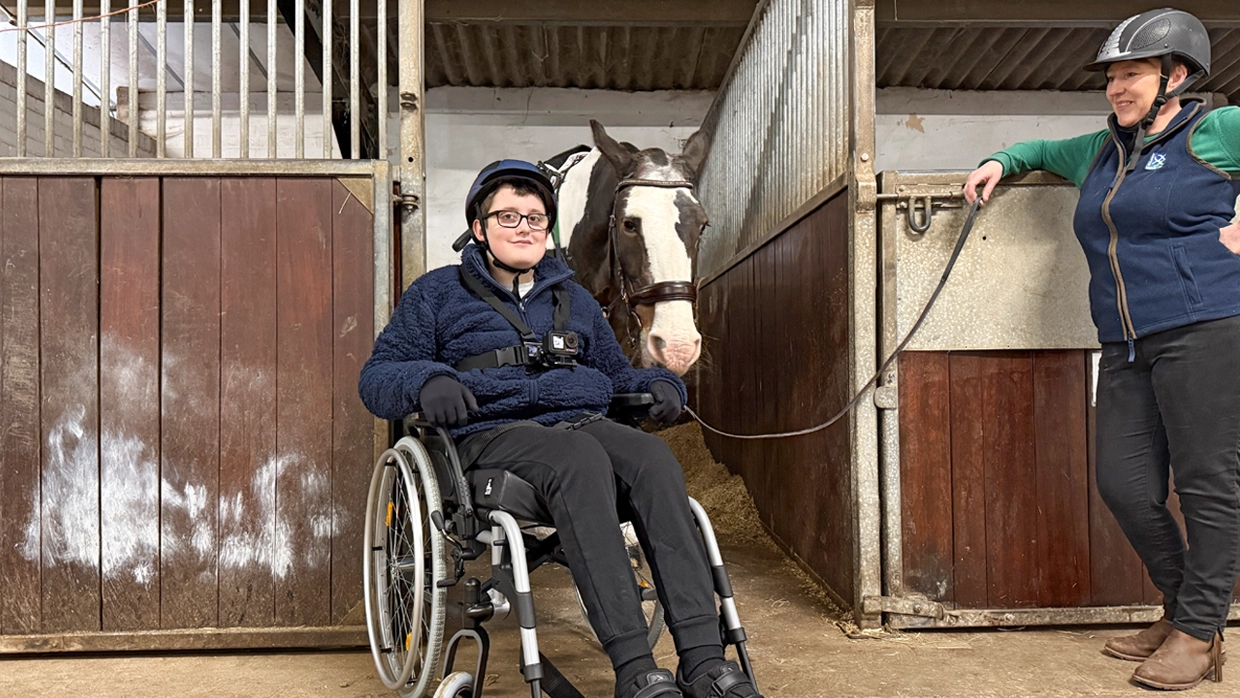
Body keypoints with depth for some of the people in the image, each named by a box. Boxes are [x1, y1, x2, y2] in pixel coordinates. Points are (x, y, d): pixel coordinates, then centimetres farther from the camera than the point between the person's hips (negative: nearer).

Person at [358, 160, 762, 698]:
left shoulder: (575, 300, 28)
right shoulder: (438, 293, 16)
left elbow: (617, 375, 34)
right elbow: (377, 377, 9)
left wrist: (657, 384, 10)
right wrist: (426, 381, -14)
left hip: (586, 424, 4)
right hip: (493, 433, -4)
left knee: (653, 457, -31)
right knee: (580, 457, -38)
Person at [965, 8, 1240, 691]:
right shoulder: (1101, 152, 19)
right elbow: (1044, 149, 39)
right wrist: (1000, 162, 19)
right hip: (1127, 348, 7)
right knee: (1124, 483, 4)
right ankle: (1182, 609, 22)